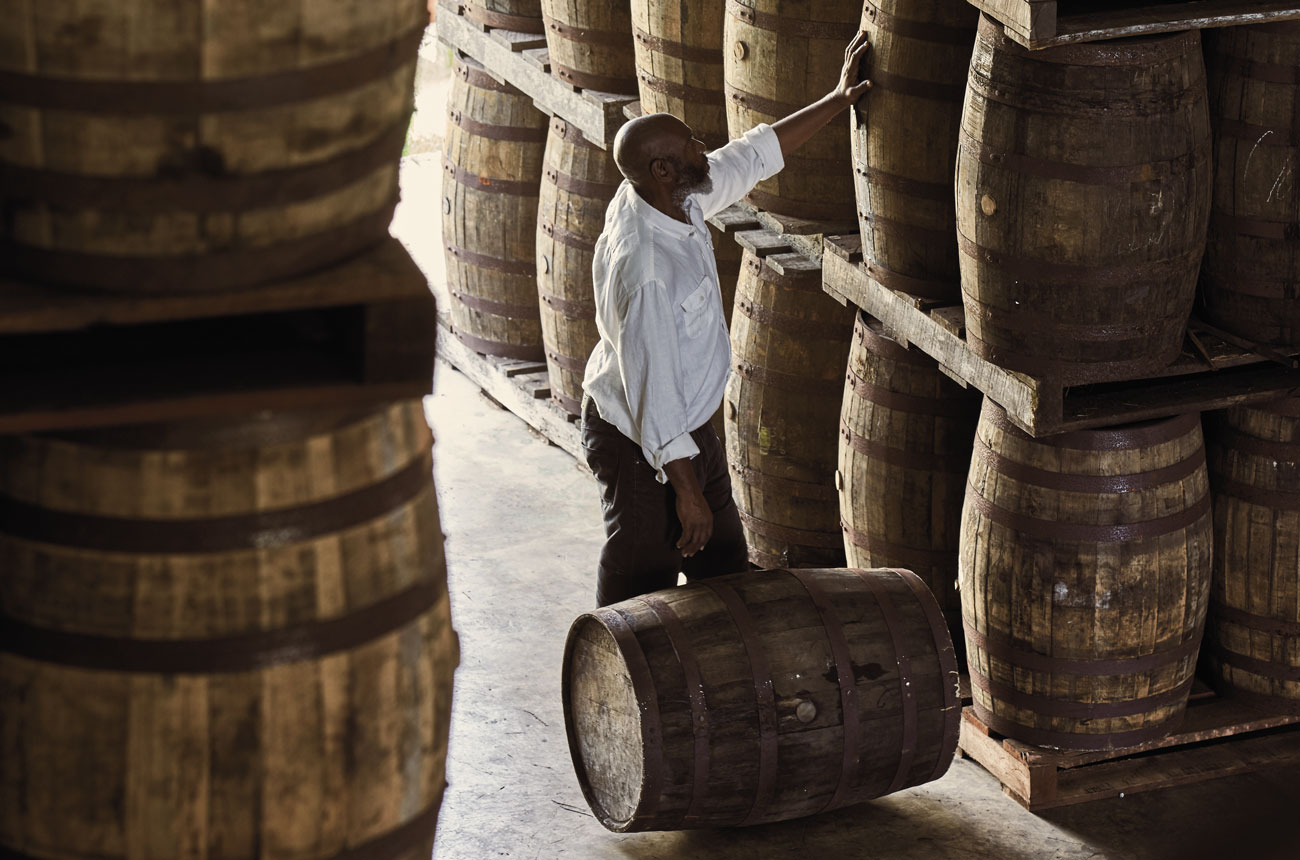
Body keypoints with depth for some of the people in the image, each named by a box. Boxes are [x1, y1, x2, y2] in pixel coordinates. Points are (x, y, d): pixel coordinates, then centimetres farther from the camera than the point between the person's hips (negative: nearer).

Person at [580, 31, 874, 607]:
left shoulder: (675, 199, -8)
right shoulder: (644, 270, -35)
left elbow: (755, 155, 8)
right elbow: (652, 391, -31)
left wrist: (837, 100, 9)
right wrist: (687, 491, -26)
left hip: (686, 426, 10)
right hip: (641, 445, -10)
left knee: (723, 561, 22)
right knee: (642, 583, 7)